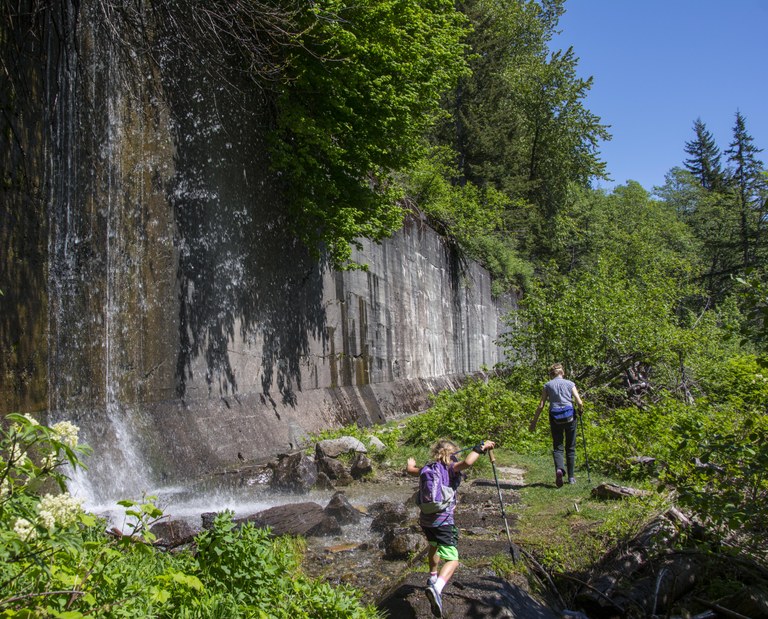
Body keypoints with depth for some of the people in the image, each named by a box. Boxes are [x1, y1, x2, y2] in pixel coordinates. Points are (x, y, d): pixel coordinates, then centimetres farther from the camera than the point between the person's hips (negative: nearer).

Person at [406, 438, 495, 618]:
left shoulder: (428, 468, 9)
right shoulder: (451, 468, -9)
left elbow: (410, 470, 26)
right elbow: (467, 462, -30)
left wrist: (411, 463, 48)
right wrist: (481, 447, -17)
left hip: (425, 519, 7)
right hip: (442, 520, -7)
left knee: (434, 545, 35)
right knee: (452, 560, -8)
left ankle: (433, 578, 52)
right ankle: (436, 589, -34)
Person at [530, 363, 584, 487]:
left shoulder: (548, 385, 5)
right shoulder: (570, 384, 4)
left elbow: (541, 405, 1)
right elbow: (580, 403, -4)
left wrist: (534, 421, 7)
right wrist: (580, 411, 18)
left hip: (555, 418, 0)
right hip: (570, 416, 0)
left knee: (557, 447, 5)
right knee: (570, 447, 13)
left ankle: (559, 469, -23)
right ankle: (571, 477, 18)